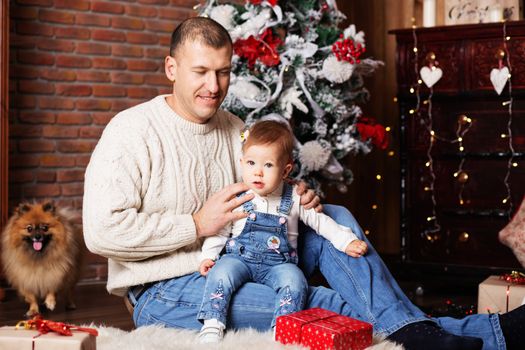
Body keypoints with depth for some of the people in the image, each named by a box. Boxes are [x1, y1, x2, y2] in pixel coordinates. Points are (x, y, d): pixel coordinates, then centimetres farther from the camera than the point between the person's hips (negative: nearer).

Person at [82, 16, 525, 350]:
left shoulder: (234, 129, 10)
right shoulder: (134, 131, -12)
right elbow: (102, 231, -23)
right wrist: (197, 225, -20)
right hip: (165, 295, -7)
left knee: (335, 218, -7)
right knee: (318, 304, -28)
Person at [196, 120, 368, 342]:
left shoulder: (294, 200, 0)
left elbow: (321, 222, 9)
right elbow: (220, 230, 7)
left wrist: (347, 242, 1)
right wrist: (208, 256, -5)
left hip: (278, 263, 0)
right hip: (239, 257, 0)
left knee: (295, 281, -29)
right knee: (221, 274, -30)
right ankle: (212, 325, -24)